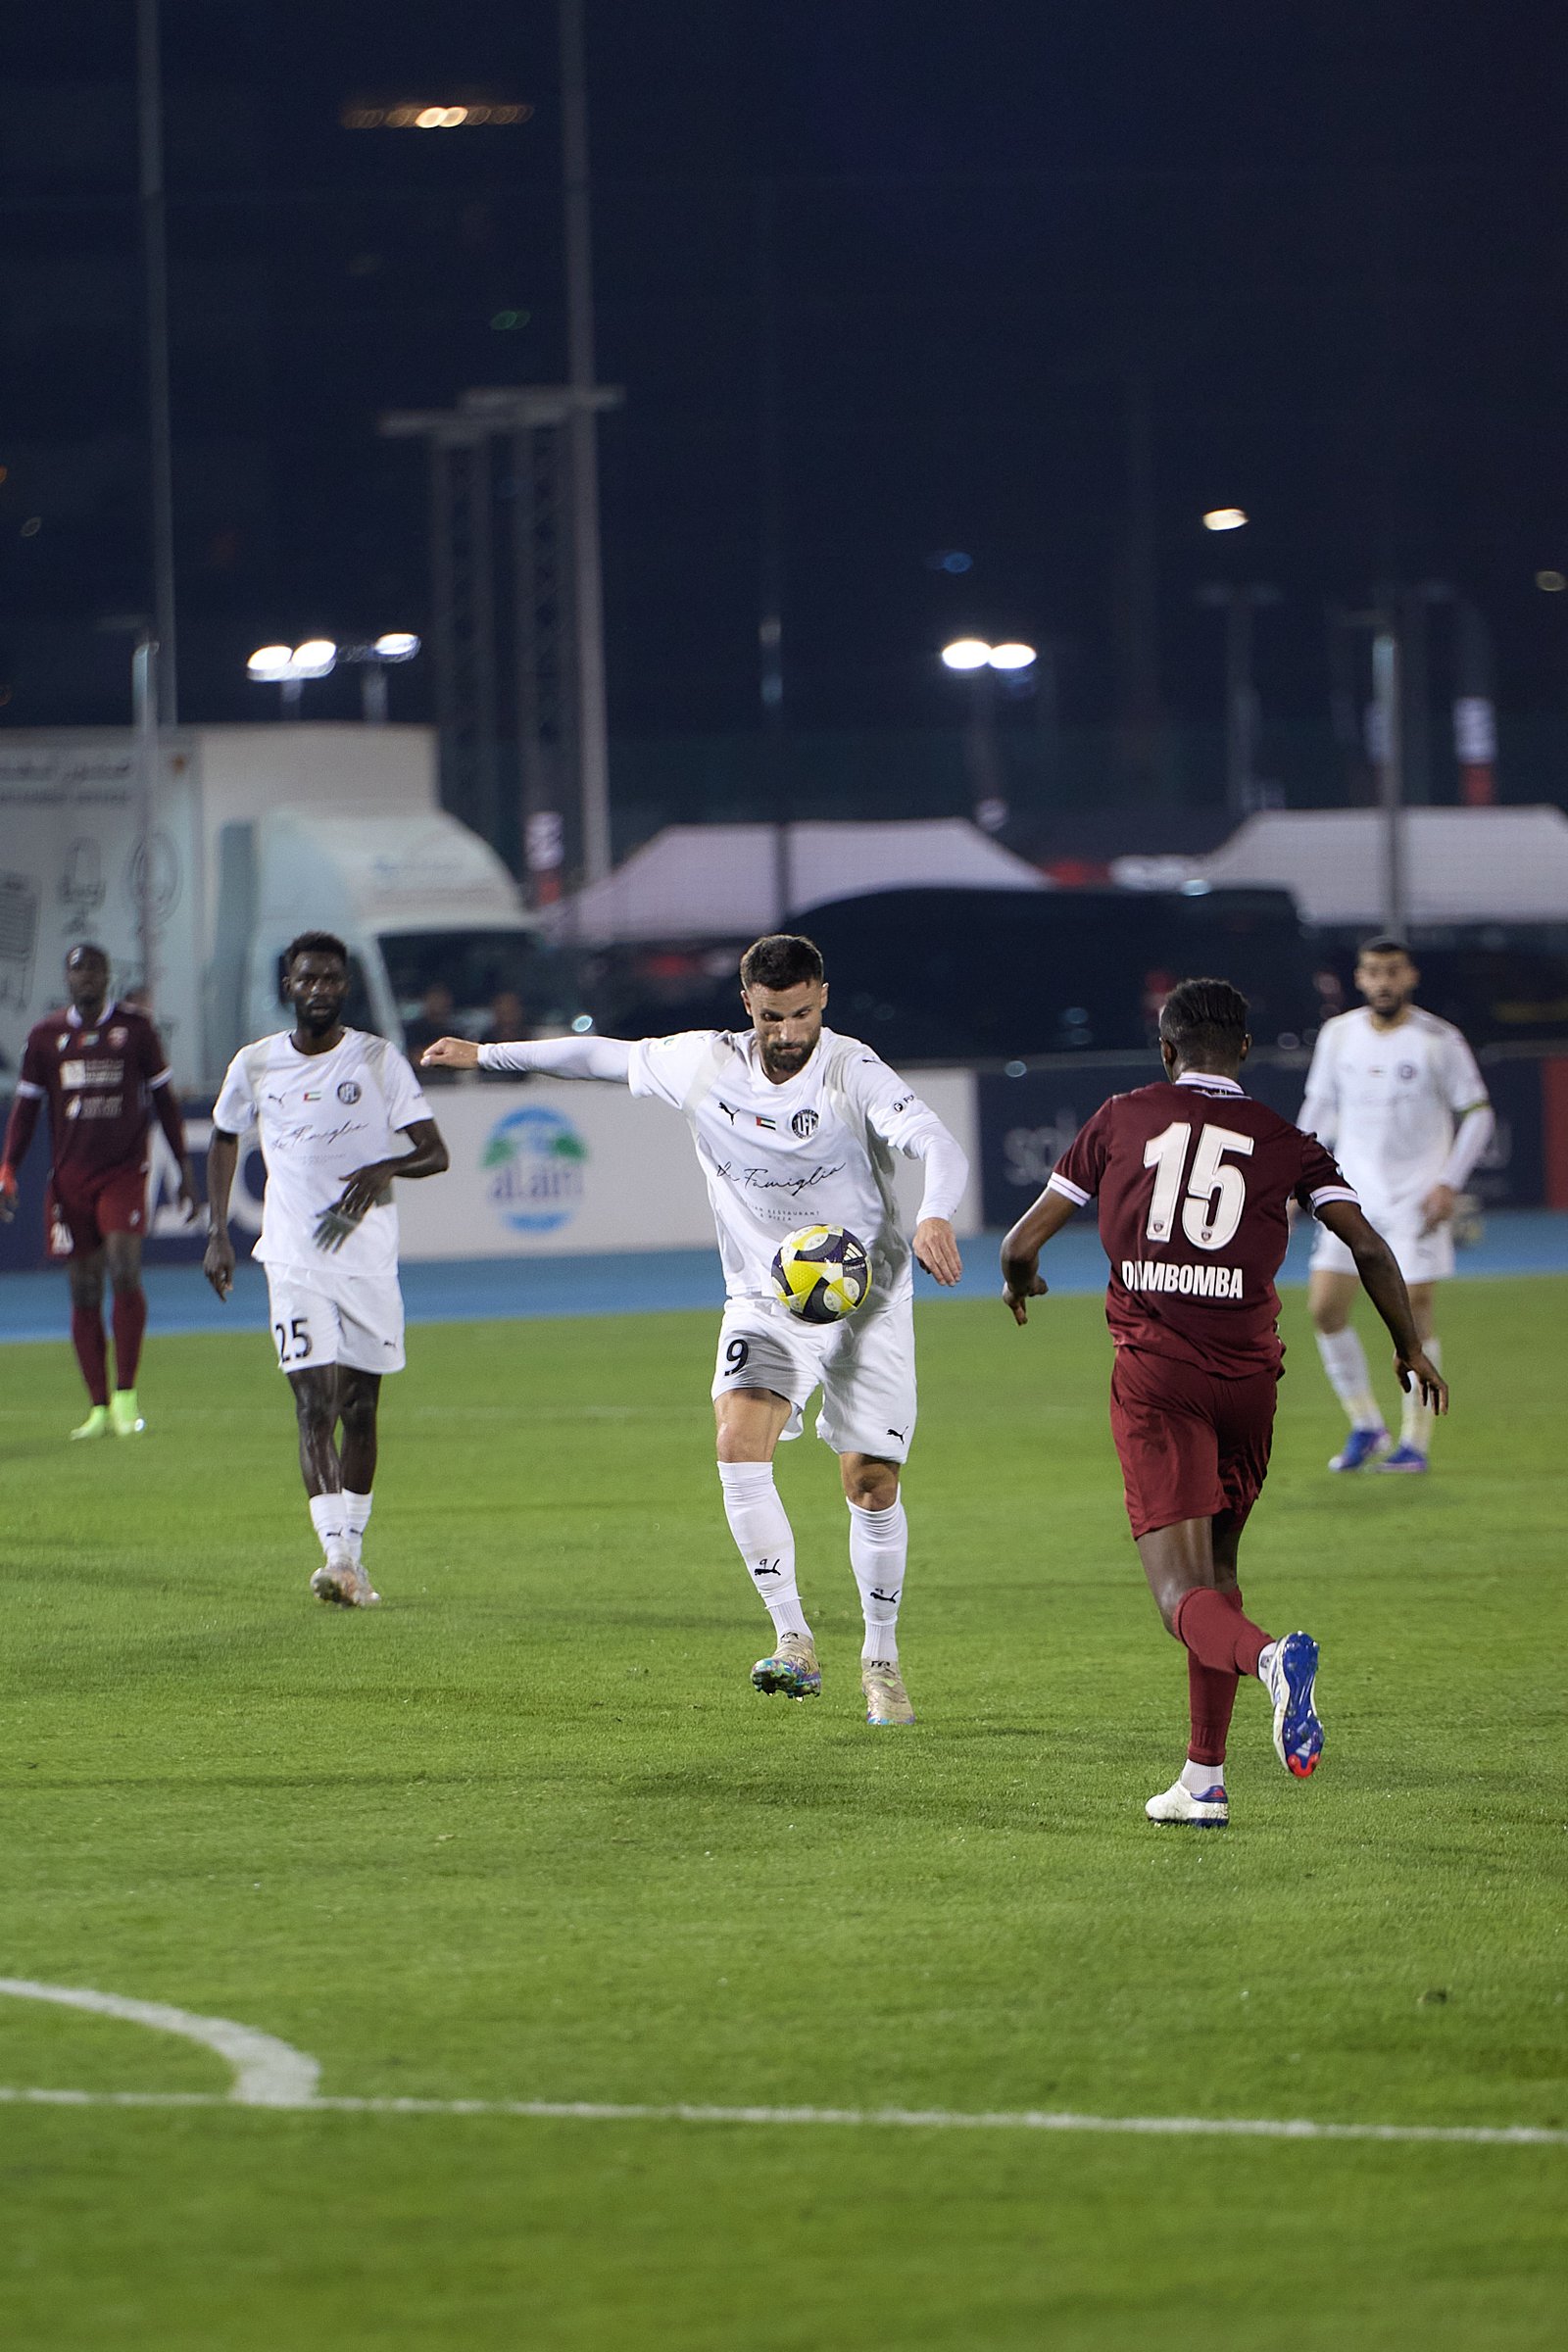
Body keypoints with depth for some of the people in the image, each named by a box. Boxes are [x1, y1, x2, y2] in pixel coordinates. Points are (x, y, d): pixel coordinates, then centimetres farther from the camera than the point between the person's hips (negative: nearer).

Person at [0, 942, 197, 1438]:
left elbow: (164, 1099, 11)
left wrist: (184, 1169, 10)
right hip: (69, 1179, 2)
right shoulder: (45, 1036, 8)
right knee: (84, 1291, 2)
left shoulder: (134, 1027, 4)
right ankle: (99, 1407, 8)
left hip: (124, 1171, -2)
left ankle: (126, 1395, -9)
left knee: (124, 1271, -19)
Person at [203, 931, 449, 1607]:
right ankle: (337, 1557, -23)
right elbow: (223, 1140, 21)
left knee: (359, 1410, 7)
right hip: (295, 1263, -1)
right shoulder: (255, 1065, 4)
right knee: (315, 1404, -14)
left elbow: (435, 1153, -2)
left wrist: (385, 1169, -23)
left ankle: (353, 1557, 19)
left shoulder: (378, 1060, -1)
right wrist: (217, 1234, 13)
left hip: (369, 1259, 1)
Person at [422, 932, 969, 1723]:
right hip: (764, 1300, 2)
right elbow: (606, 1055, 12)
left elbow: (941, 1148, -29)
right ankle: (792, 1639, -26)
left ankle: (881, 1659, 19)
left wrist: (934, 1215, -50)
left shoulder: (853, 1072, -16)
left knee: (871, 1482, -2)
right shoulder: (705, 1064, -5)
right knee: (739, 1440, -24)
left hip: (866, 1300, -2)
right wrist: (488, 1054, 18)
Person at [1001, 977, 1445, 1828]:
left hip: (1154, 1374, -2)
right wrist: (1409, 1348, 14)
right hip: (1248, 1374, 2)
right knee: (1216, 1566, 20)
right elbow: (1368, 1246, 0)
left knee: (1183, 1591, -10)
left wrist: (1019, 1283, 32)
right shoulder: (1283, 1140, 8)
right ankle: (1204, 1781, 19)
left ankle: (1271, 1658, -43)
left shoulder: (1121, 1120, 7)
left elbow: (1024, 1240, 9)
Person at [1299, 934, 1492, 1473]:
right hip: (1354, 1190, 4)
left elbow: (1477, 1115, -2)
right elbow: (1320, 1109, 16)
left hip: (1418, 1195, -4)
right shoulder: (1338, 1035, 4)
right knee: (1325, 1307, -5)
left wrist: (1449, 1183, -12)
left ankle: (1414, 1442, 2)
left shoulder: (1438, 1040, -6)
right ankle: (1365, 1427, 11)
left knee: (1413, 1309, -9)